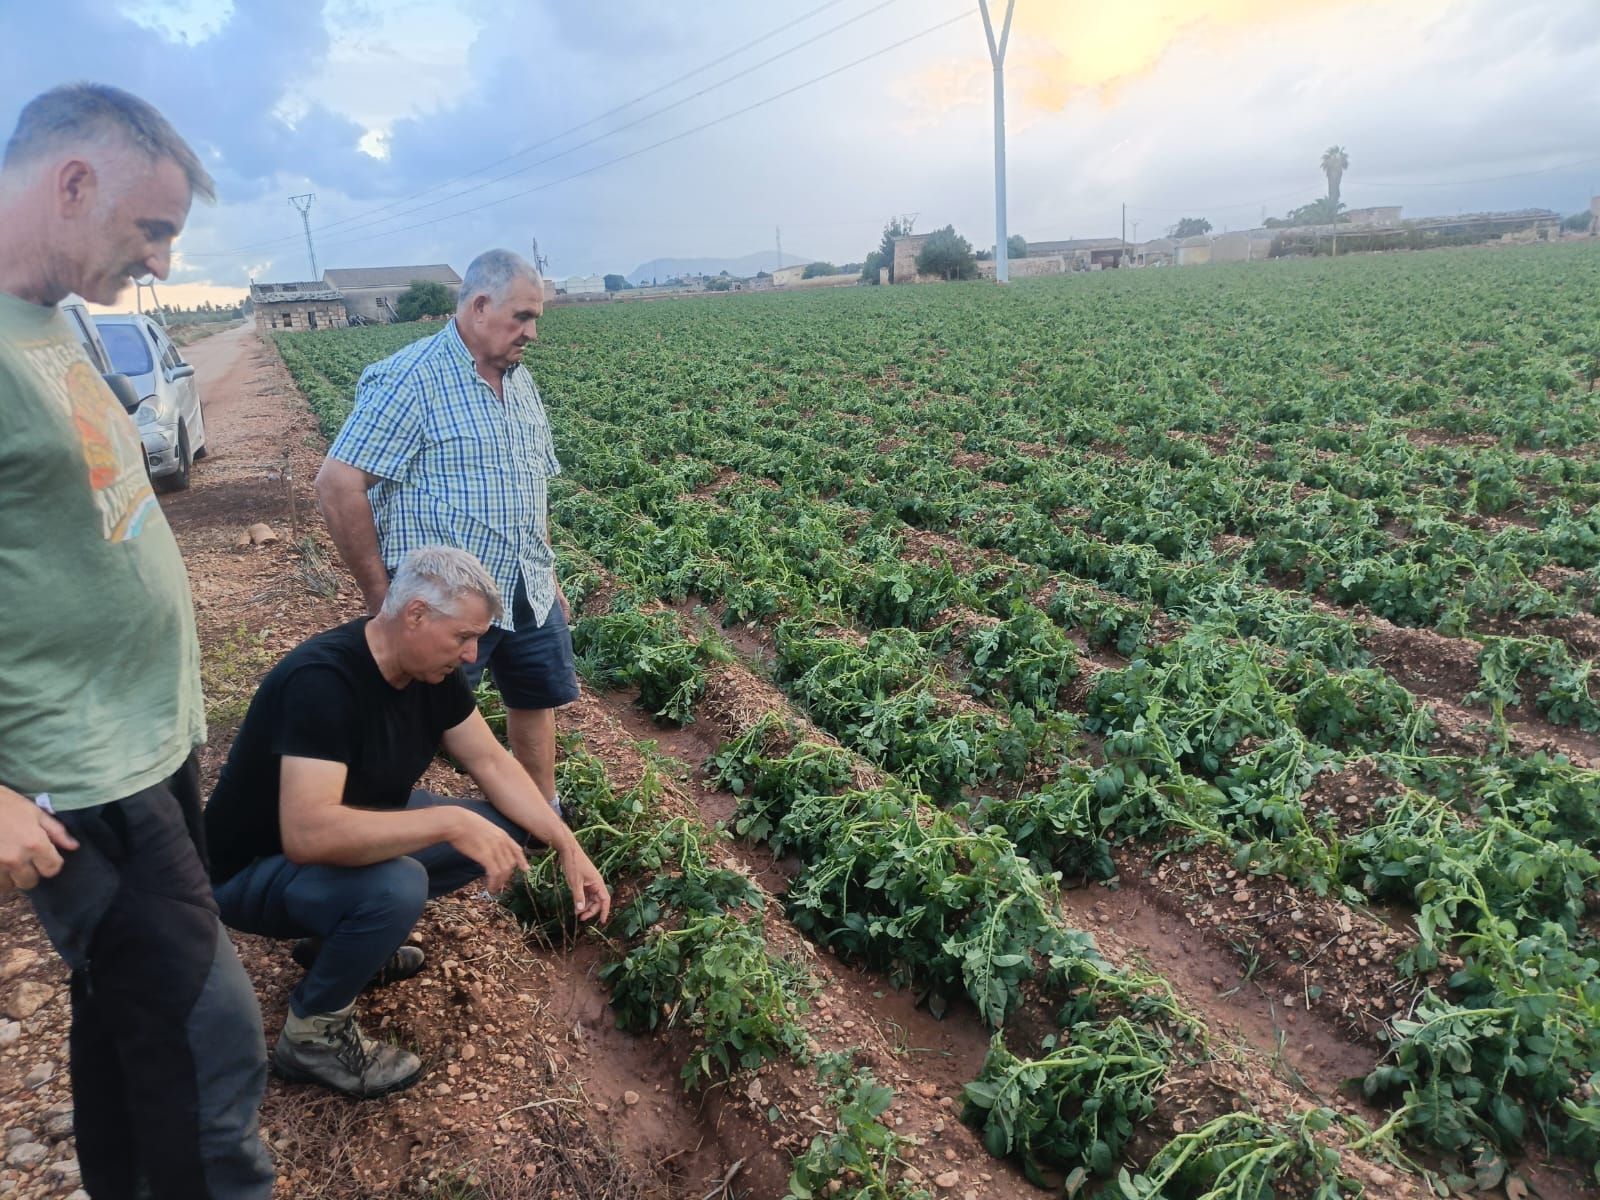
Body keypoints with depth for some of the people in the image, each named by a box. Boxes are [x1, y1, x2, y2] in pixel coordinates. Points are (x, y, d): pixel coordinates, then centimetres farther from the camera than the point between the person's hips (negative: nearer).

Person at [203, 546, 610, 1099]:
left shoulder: (431, 669, -8)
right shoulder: (322, 680, -33)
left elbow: (493, 763, -1)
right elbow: (308, 833, -43)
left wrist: (568, 847, -10)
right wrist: (451, 821, -41)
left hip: (353, 838, 8)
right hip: (252, 869, -8)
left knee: (505, 828, -4)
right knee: (395, 887, -36)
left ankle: (338, 938, 11)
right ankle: (312, 1035, -7)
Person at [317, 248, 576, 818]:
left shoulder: (519, 381, 12)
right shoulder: (410, 379, -14)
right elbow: (337, 484, -19)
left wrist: (550, 578, 19)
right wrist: (382, 598, -17)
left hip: (528, 594, 8)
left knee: (537, 700, 18)